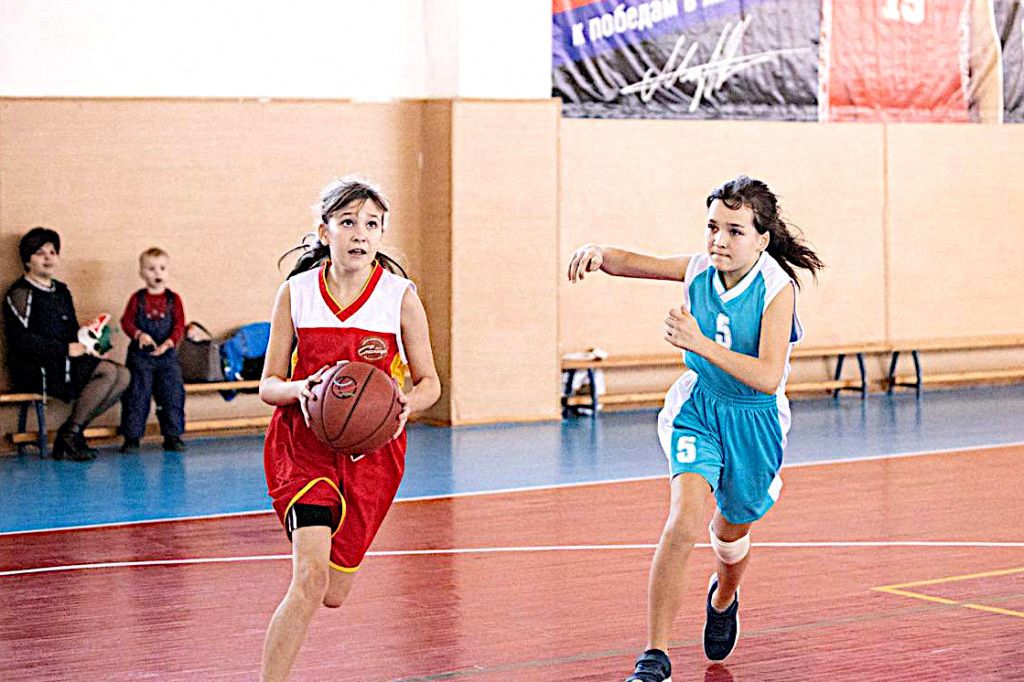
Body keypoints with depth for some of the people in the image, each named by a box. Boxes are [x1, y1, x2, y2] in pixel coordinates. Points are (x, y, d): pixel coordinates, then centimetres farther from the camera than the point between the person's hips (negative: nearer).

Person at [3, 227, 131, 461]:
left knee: (122, 375, -11)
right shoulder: (20, 293, -4)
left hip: (64, 364, 8)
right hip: (34, 371, -8)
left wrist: (85, 347, 3)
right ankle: (70, 434, -16)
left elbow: (72, 332, 27)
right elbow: (22, 340, -15)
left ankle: (70, 433, -12)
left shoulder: (61, 291, 22)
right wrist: (66, 349, -18)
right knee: (108, 372, -24)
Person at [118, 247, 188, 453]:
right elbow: (126, 321, -3)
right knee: (136, 395, -2)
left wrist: (168, 343, -17)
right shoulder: (137, 298, 2)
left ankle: (173, 436, 12)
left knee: (172, 395, 3)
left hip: (167, 356, 1)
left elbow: (179, 326, -2)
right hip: (140, 355, -1)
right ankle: (132, 437, 3)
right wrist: (139, 334, -21)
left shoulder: (173, 299, 3)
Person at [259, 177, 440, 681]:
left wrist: (406, 404, -21)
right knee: (310, 578, -21)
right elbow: (268, 385, 1)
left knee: (334, 593, 9)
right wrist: (301, 389, -22)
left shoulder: (400, 296, -6)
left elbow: (429, 384, 3)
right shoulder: (296, 293, -4)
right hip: (304, 445, -1)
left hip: (371, 449, 1)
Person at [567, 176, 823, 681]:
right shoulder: (700, 269, -10)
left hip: (755, 420, -1)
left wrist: (700, 343, -41)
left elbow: (767, 377, -31)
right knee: (685, 521, -22)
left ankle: (723, 599, 57)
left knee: (730, 532, 19)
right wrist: (598, 253, -22)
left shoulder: (777, 288, -22)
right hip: (697, 410, 1)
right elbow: (633, 263, 1)